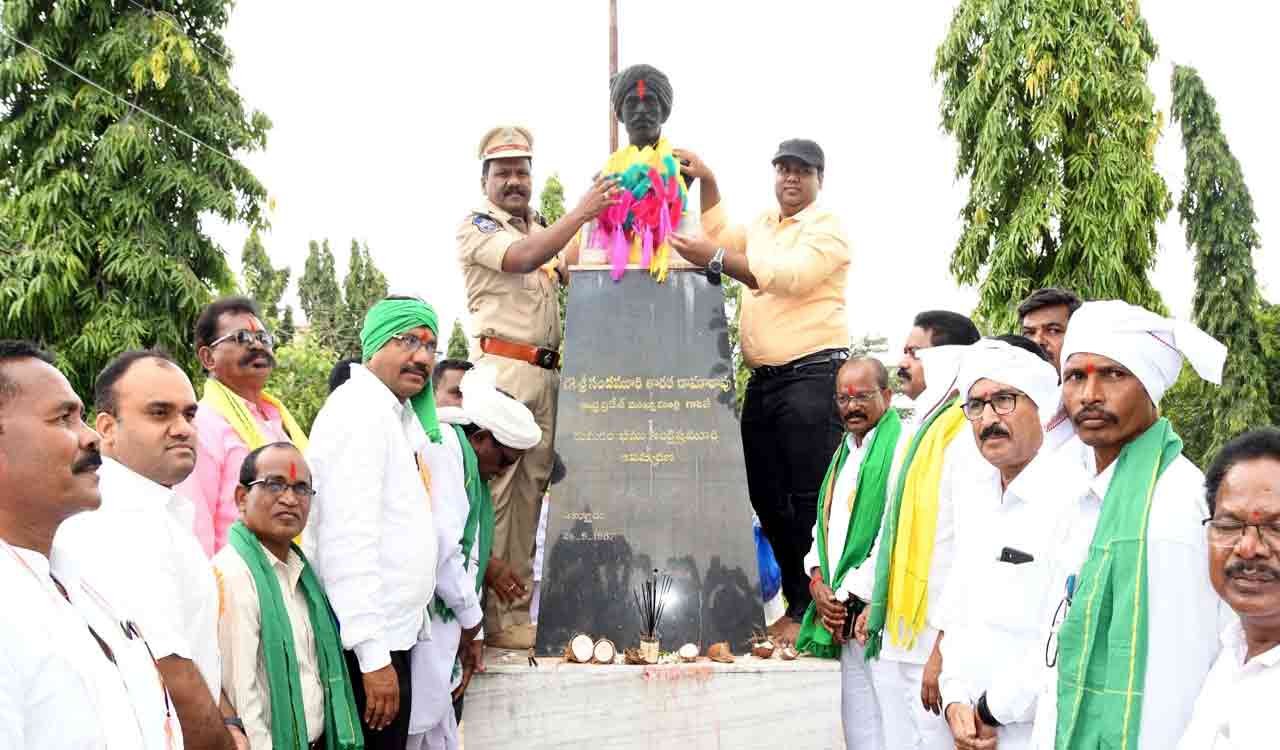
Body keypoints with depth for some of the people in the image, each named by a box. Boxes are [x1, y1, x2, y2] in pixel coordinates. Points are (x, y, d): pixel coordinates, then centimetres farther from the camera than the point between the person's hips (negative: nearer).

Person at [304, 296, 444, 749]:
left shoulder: (399, 415, 15)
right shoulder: (359, 410, -14)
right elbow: (347, 543, -21)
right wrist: (374, 656, -23)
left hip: (391, 633, 9)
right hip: (366, 644, -9)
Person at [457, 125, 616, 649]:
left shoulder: (540, 229, 24)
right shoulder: (476, 225, 1)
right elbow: (523, 258, -17)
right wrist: (581, 213, -19)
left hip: (544, 372, 8)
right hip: (501, 367, -8)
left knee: (530, 488, 7)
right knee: (493, 487, -10)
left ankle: (518, 607, 12)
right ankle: (493, 616, -9)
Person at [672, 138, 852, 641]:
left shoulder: (828, 227, -5)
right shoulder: (763, 224, 19)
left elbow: (791, 275, -20)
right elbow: (723, 237, 35)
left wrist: (715, 258, -26)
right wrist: (707, 182, 21)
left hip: (815, 373, -8)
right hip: (764, 378, 8)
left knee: (809, 498, -9)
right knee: (767, 496, 10)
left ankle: (808, 611, -4)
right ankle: (795, 597, 21)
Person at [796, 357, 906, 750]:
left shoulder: (900, 447, -9)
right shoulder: (845, 453, 19)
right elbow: (822, 524, 21)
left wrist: (848, 595, -12)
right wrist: (817, 580, 2)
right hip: (840, 616, 8)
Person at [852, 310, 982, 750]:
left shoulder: (966, 434, -16)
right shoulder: (920, 427, 14)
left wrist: (946, 647, -23)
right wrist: (873, 603, 21)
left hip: (933, 642, -9)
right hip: (892, 634, 9)